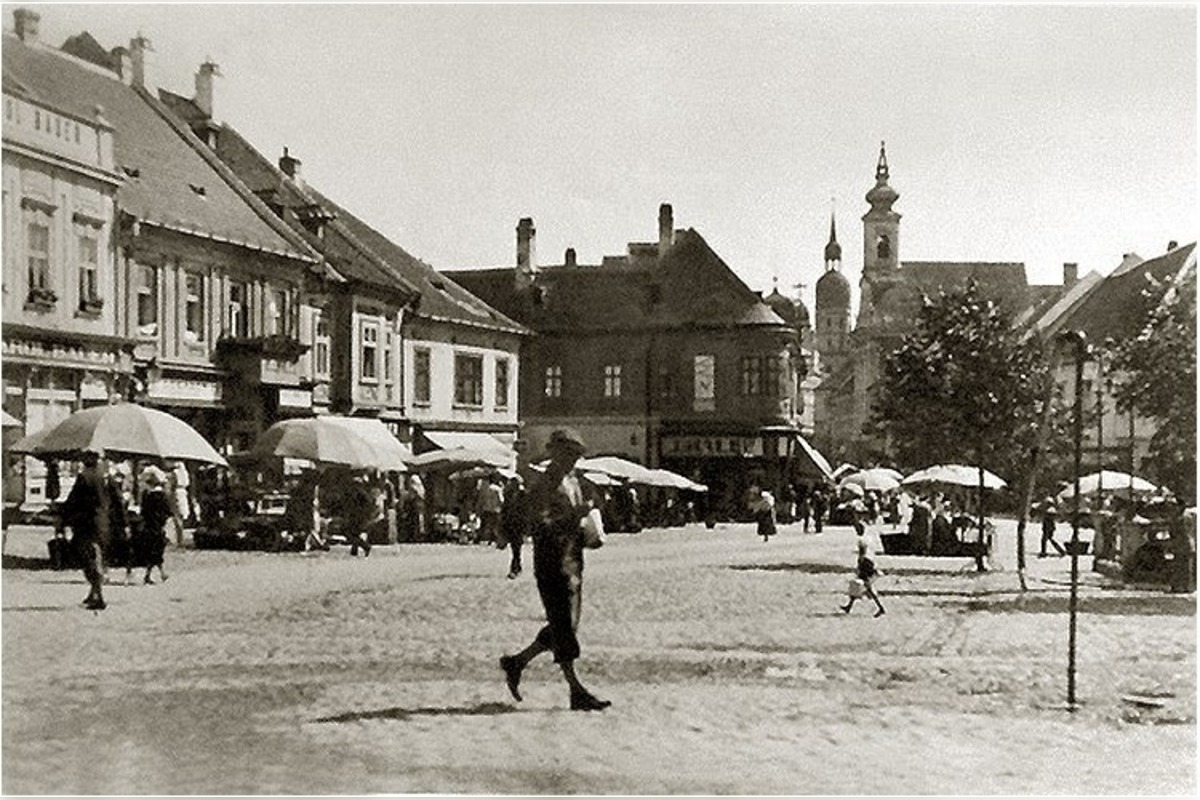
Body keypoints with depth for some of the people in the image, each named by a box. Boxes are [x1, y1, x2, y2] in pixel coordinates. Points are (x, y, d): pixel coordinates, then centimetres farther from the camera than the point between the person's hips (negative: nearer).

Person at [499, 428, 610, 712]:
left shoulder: (573, 482, 17)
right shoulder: (542, 485, -10)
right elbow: (538, 526, -20)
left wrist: (589, 533, 8)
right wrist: (571, 516, -28)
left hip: (572, 560, 9)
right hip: (551, 562, -9)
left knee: (567, 626, 11)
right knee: (563, 627, -7)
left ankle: (516, 662, 25)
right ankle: (577, 692, -5)